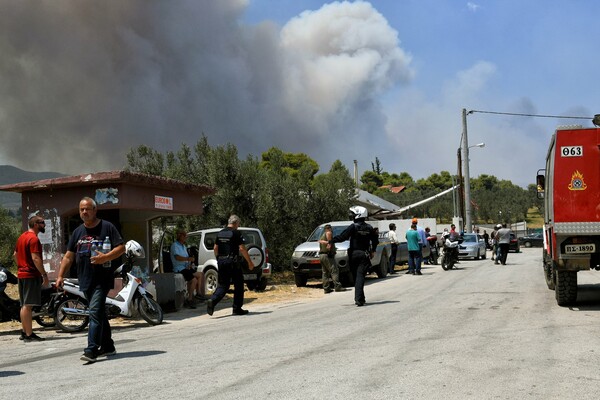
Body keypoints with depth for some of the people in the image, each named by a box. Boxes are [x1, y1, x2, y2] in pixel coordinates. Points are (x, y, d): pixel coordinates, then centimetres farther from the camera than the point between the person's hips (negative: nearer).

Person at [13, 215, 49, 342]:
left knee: (24, 305, 14)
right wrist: (45, 274, -19)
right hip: (31, 275, -10)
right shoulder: (33, 238, -15)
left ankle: (24, 332, 20)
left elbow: (15, 255, 23)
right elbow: (35, 258, -22)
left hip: (22, 274, 10)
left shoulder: (22, 237, 15)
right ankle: (29, 334, -10)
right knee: (28, 305, -10)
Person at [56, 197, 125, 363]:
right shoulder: (78, 231, 15)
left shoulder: (107, 227, -2)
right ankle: (107, 346, 25)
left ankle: (91, 350, -18)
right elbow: (68, 256, 16)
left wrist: (106, 257, -21)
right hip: (85, 280, 6)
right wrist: (60, 276, 7)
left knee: (95, 313, -15)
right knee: (99, 313, 14)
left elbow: (121, 248, -6)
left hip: (102, 279, -6)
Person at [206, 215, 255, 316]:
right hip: (233, 262, -6)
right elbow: (242, 249, -13)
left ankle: (212, 300, -15)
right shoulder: (236, 233, -9)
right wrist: (250, 262, -8)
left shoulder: (220, 233, 11)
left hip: (221, 262, 6)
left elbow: (215, 248, 13)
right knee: (238, 285, 8)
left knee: (223, 285, 9)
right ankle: (237, 309, 11)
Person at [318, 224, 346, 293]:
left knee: (325, 272, 9)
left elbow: (320, 241, 8)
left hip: (321, 255, 9)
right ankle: (337, 286, -19)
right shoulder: (328, 233, 0)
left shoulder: (321, 237, 25)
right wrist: (329, 242, -16)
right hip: (327, 255, -9)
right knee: (334, 271, -12)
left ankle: (326, 288, 6)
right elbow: (328, 233, -21)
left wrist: (326, 242, -6)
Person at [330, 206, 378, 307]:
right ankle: (359, 299, -18)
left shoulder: (353, 227, -9)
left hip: (354, 254, -2)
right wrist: (373, 251, 27)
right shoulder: (369, 228, 6)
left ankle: (360, 298, 16)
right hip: (364, 255, 2)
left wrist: (330, 241, -8)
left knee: (356, 276, 10)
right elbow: (375, 239, 15)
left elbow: (342, 237, -13)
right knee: (360, 276, -5)